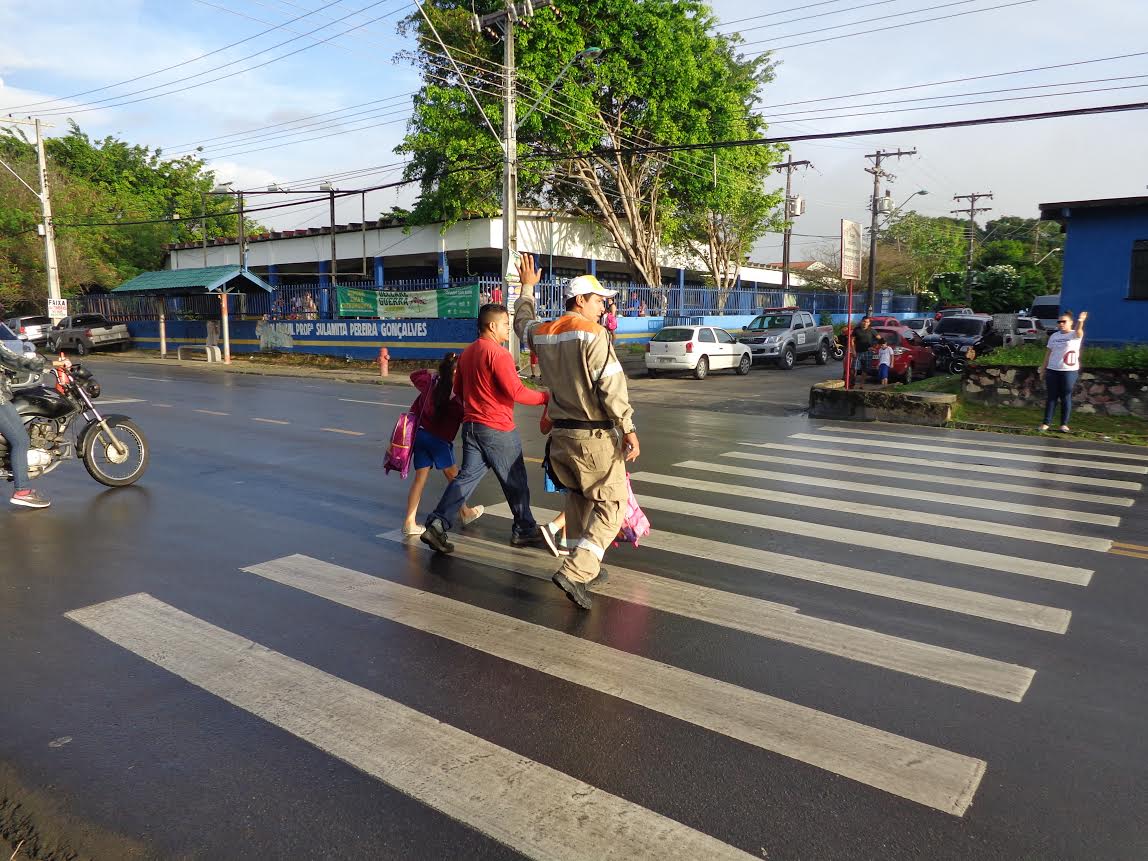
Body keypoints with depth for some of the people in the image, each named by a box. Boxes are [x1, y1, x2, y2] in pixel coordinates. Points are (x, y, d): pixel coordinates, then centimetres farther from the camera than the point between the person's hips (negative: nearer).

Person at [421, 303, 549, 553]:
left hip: (471, 425, 8)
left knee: (467, 476, 10)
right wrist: (546, 397, -11)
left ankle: (437, 524, 0)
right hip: (497, 429, -8)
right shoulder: (498, 354, -16)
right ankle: (524, 530, 20)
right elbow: (516, 392, -21)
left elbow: (458, 390, 20)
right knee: (515, 481, 7)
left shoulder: (466, 353, 11)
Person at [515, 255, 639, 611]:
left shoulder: (543, 333, 8)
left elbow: (523, 323, 32)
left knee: (577, 498, 23)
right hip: (595, 436, -8)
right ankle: (574, 572, -13)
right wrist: (628, 428, -17)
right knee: (612, 504, -1)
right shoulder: (592, 335, -14)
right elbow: (612, 386, -20)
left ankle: (585, 567, 32)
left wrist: (528, 288, 46)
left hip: (561, 434, 8)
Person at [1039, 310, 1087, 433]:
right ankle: (1046, 423, 6)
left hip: (1069, 371, -4)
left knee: (1066, 398, 0)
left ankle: (1064, 424, 5)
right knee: (1051, 397, 5)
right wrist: (1043, 368, 13)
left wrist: (1080, 321, -48)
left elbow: (1079, 331, -26)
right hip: (1052, 371, 4)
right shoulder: (1054, 336, 12)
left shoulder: (1075, 335, -2)